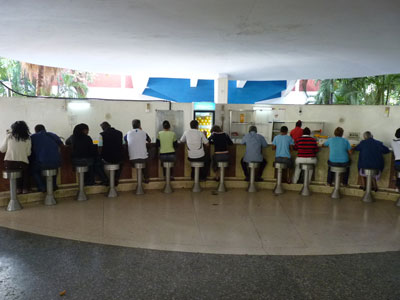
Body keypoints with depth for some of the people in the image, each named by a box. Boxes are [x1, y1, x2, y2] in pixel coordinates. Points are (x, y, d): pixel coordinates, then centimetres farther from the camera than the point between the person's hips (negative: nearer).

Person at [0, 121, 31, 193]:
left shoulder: (9, 136, 4)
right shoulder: (27, 139, 3)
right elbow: (28, 153, 5)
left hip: (8, 164, 1)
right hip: (22, 165, -1)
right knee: (26, 168, 31)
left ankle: (18, 188, 28)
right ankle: (25, 188, 23)